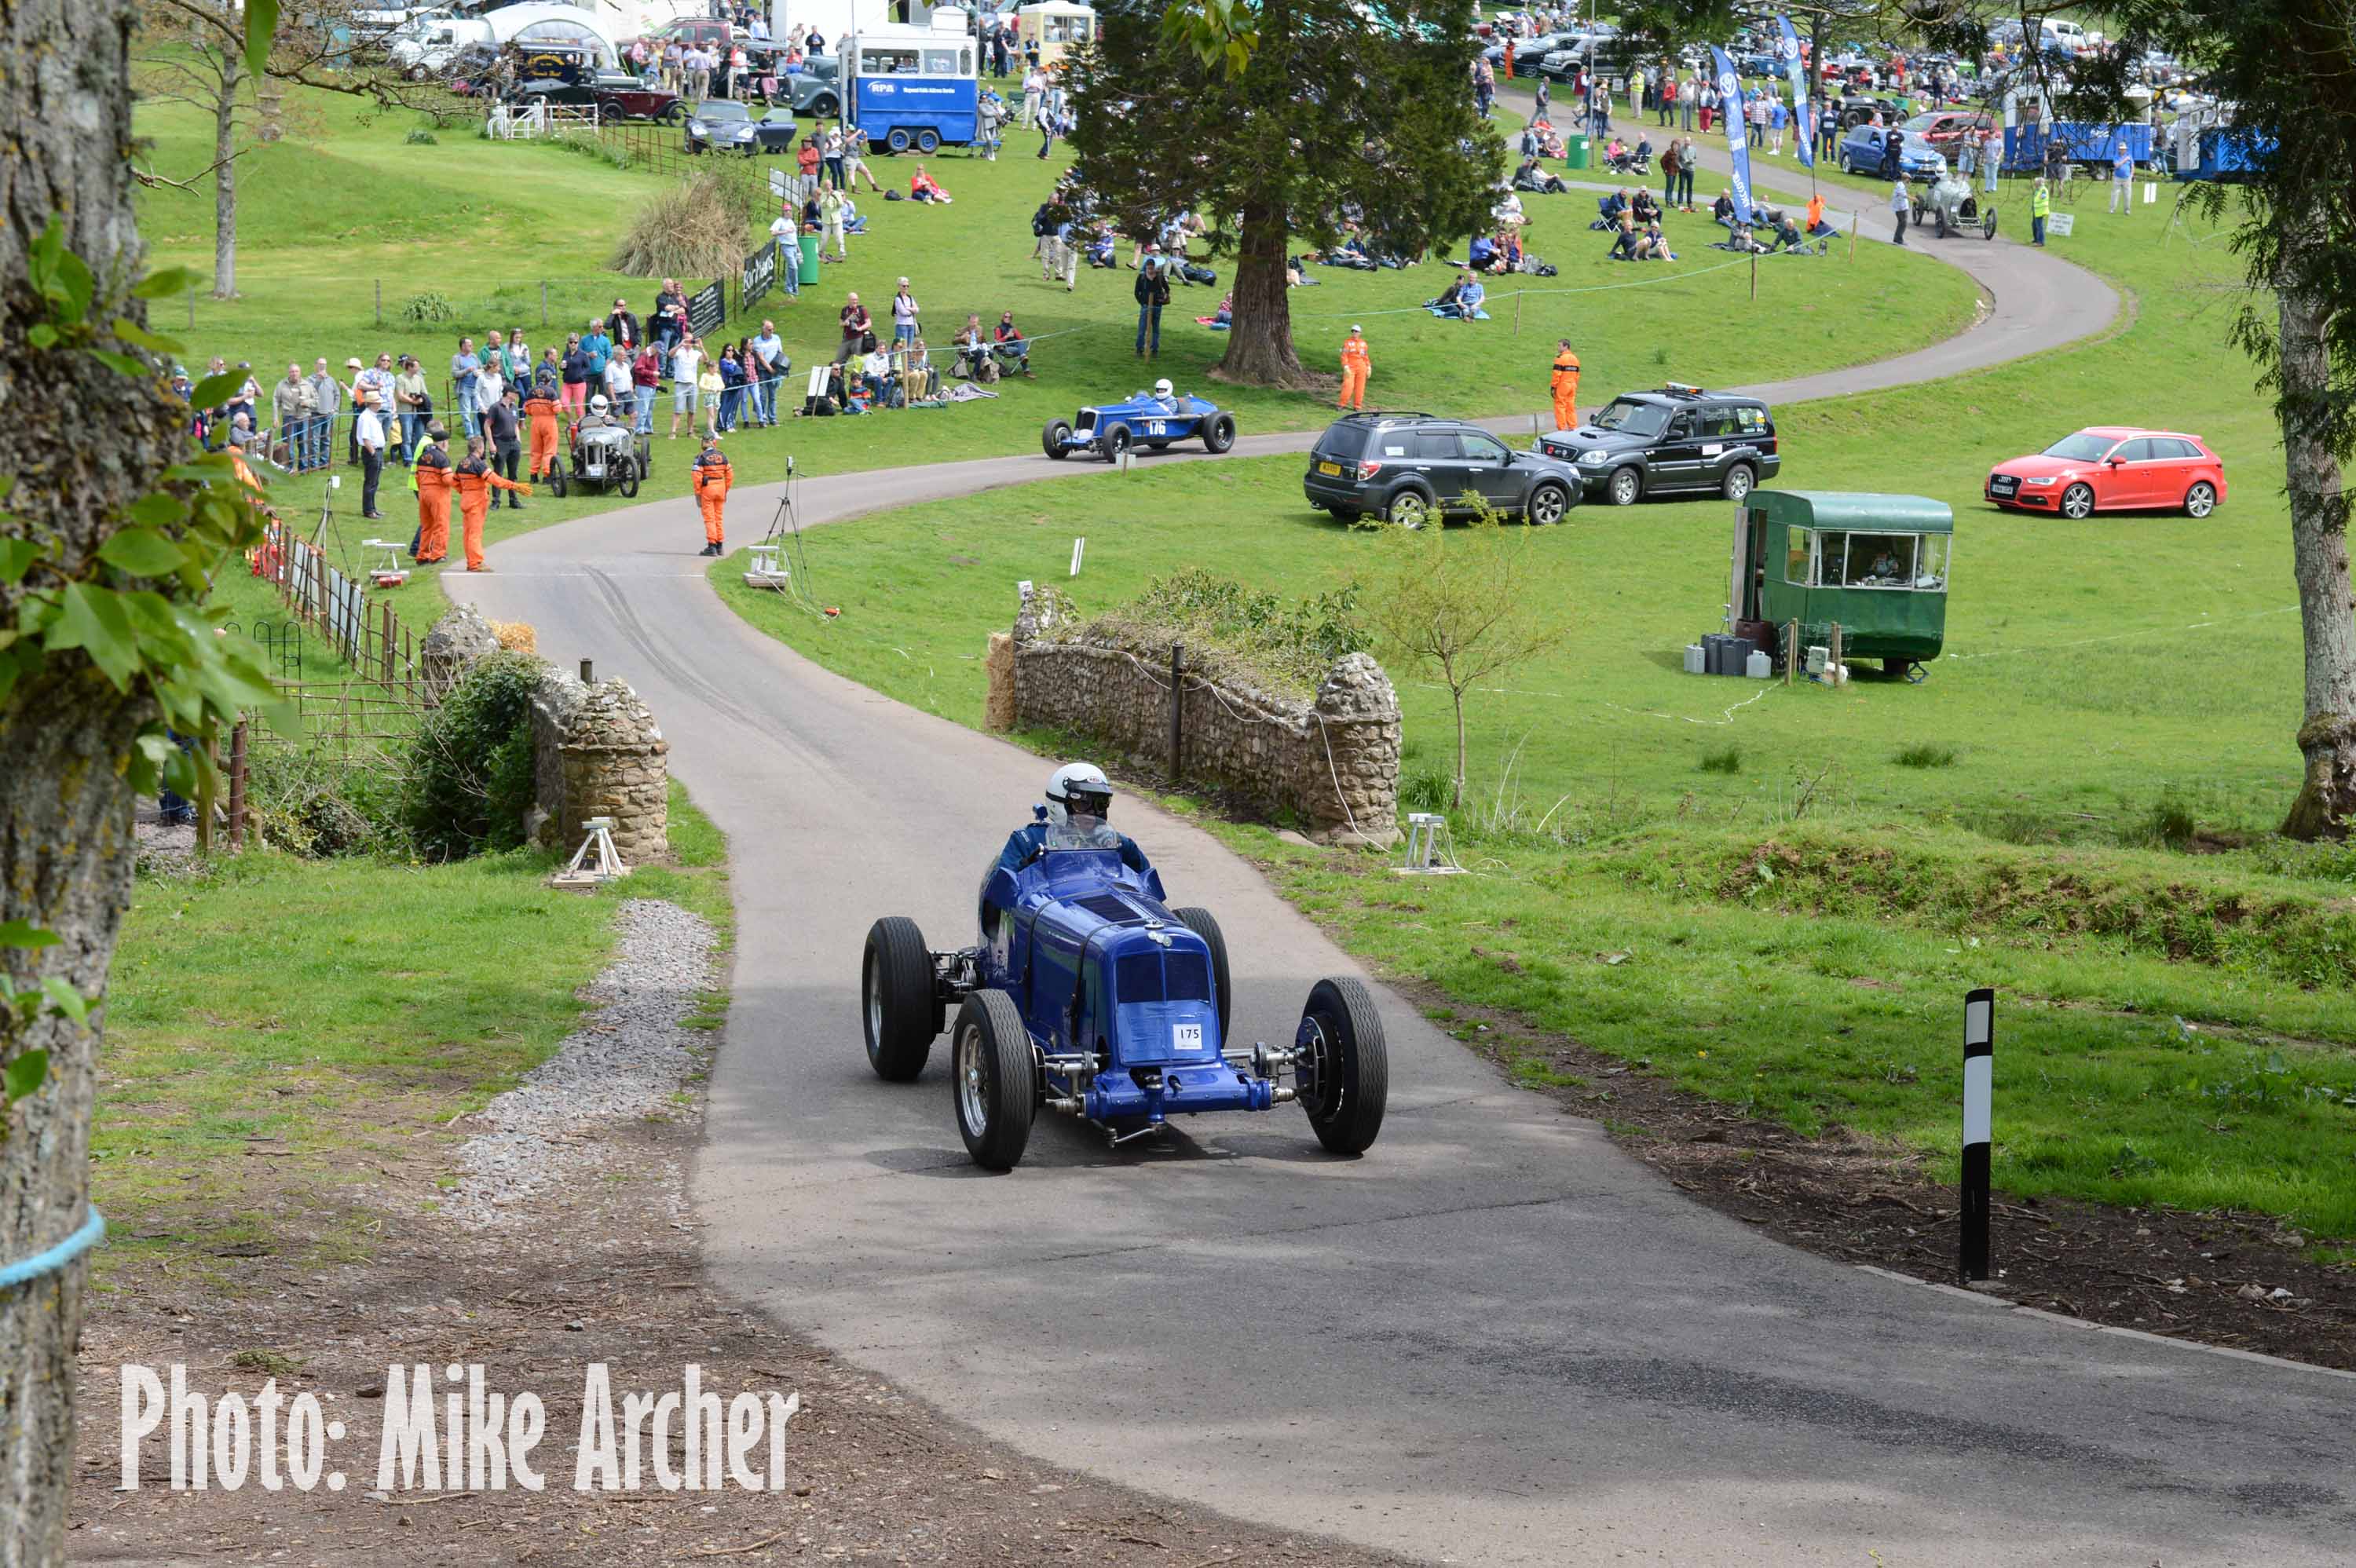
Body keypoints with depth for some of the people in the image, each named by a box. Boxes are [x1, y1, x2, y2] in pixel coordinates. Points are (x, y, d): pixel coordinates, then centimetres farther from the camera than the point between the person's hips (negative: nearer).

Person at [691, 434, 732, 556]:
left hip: (707, 488, -4)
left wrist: (697, 494, -7)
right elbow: (730, 474, 7)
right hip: (720, 487, 4)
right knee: (719, 518, 14)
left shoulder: (701, 457, -9)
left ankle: (711, 546, -3)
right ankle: (720, 547, 20)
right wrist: (726, 490, 15)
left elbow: (697, 477, -14)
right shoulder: (722, 455, 4)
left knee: (709, 519, -1)